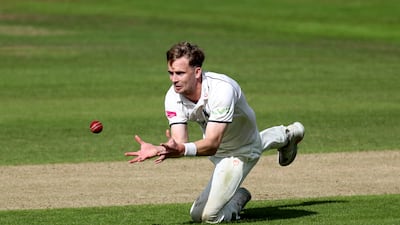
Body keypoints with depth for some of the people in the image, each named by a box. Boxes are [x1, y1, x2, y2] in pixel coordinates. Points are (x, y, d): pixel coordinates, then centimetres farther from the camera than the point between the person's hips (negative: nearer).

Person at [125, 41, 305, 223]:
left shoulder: (221, 89, -39)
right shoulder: (173, 97, -21)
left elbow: (212, 145, -44)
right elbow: (179, 143, -29)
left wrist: (183, 149, -63)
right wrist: (157, 149, -51)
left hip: (241, 152, -6)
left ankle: (238, 198, 17)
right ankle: (285, 136, 53)